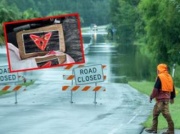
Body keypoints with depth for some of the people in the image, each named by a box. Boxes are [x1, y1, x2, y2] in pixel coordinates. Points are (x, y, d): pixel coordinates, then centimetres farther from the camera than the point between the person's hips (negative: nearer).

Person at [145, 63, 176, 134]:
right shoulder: (169, 77, 15)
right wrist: (172, 97, 30)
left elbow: (156, 89, -15)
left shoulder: (160, 77, -11)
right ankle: (154, 128, 18)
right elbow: (172, 89, 21)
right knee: (155, 112, 15)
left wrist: (151, 97, -7)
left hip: (161, 99, -9)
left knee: (166, 113, -8)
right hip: (167, 98, 9)